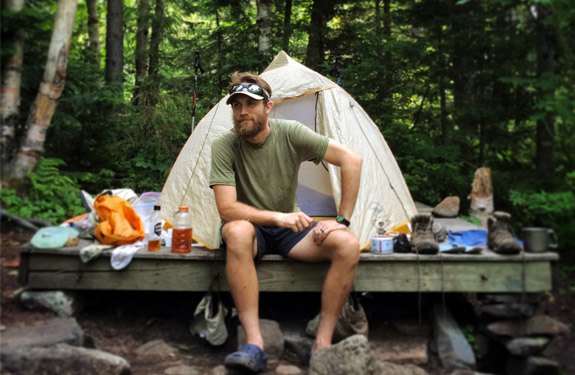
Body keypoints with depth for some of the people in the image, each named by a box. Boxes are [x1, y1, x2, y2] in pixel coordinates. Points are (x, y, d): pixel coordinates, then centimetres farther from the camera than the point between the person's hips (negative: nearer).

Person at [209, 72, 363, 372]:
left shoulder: (291, 133, -13)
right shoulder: (224, 146, -16)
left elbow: (351, 160, -13)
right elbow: (226, 209, -22)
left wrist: (342, 220, -16)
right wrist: (276, 217, -34)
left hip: (289, 229, 2)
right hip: (252, 229, -2)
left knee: (348, 245, -24)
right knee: (237, 231, -40)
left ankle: (322, 344, -19)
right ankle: (254, 345, -37)